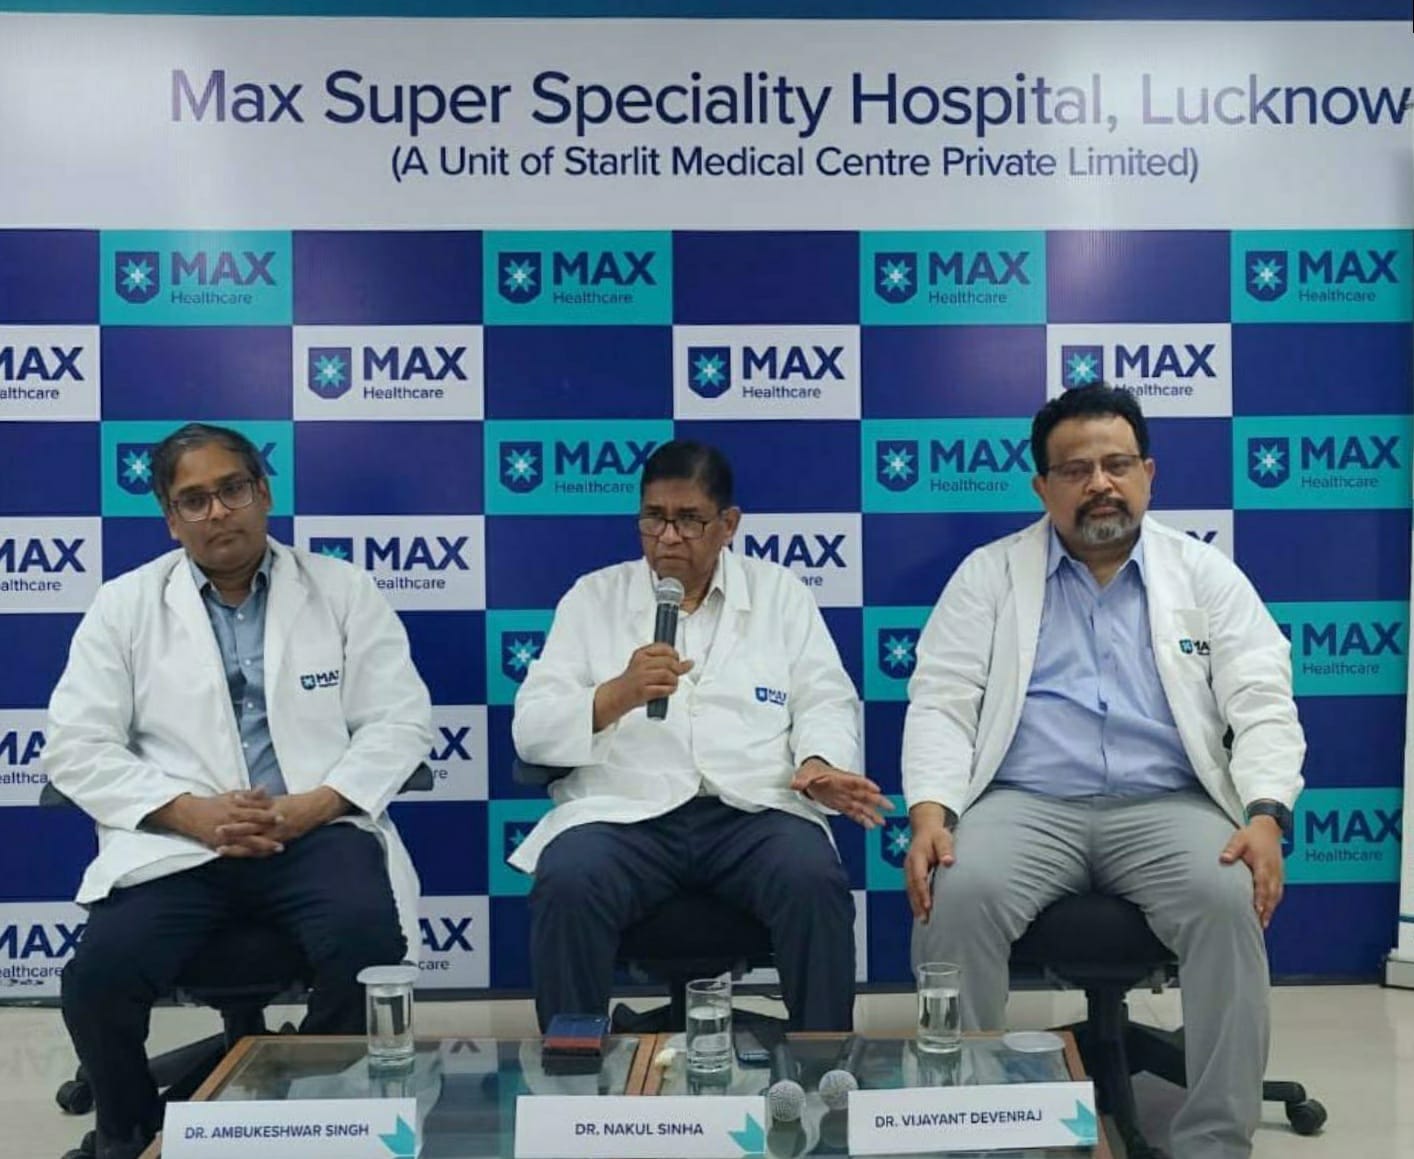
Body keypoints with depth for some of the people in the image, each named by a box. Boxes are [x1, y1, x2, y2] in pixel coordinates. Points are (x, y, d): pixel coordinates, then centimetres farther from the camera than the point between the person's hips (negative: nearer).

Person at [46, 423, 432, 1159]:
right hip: (176, 842, 1)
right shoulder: (124, 605, 9)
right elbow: (76, 746, 3)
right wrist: (191, 812, -12)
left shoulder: (343, 589, 8)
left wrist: (313, 805, -13)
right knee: (99, 977, -25)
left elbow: (400, 720, 3)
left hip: (318, 830, 0)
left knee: (368, 944, -30)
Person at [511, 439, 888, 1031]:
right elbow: (531, 729, 6)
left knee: (815, 882, -30)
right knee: (566, 886, -30)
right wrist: (620, 694, -13)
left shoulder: (781, 594, 17)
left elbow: (826, 703, 9)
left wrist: (818, 764, -14)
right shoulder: (593, 596, 14)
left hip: (754, 810, 1)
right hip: (623, 812, 0)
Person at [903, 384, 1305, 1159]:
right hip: (1026, 804, 0)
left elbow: (1264, 706, 4)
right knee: (958, 896, -30)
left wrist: (1265, 815, -15)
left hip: (1166, 807, 1)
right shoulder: (989, 573, 10)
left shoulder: (1207, 574, 12)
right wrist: (930, 813, -16)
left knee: (1228, 902, -30)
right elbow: (941, 702, 2)